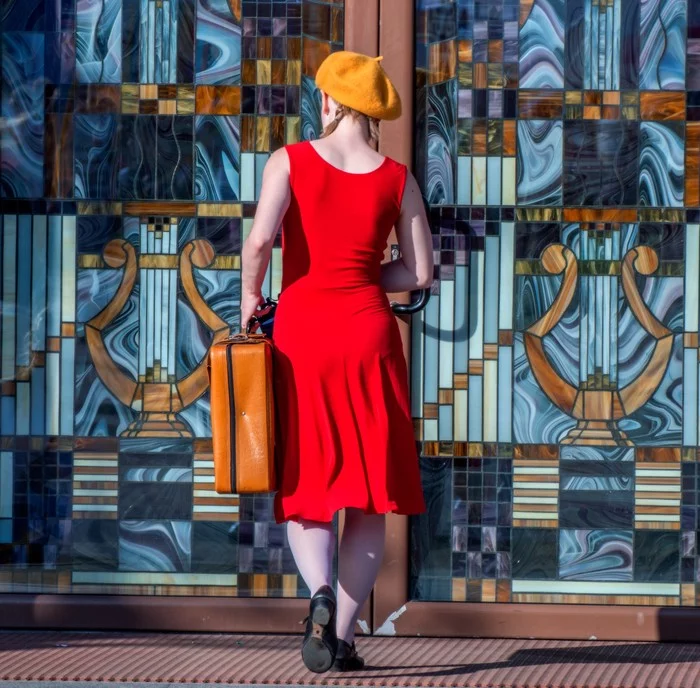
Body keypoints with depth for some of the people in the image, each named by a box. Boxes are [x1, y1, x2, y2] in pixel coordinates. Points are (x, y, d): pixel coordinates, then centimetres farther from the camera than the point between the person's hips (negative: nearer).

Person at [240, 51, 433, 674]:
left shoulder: (291, 161, -2)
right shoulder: (397, 179, 3)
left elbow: (260, 238, -16)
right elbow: (420, 273, 4)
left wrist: (250, 295, 1)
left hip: (301, 330, 0)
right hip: (367, 334, 1)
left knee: (305, 489, 9)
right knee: (370, 493, 7)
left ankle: (321, 592, -19)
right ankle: (343, 637, 3)